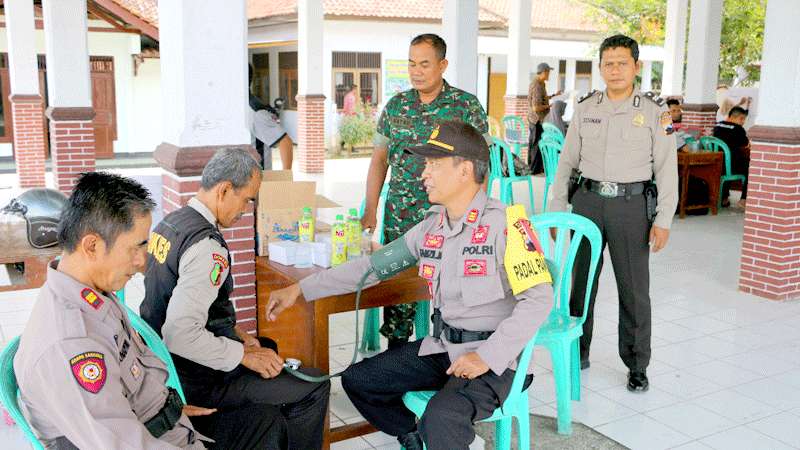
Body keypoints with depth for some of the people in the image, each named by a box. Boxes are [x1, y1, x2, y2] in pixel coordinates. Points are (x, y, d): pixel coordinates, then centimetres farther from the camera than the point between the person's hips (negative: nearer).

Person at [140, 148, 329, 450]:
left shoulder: (170, 222, 3)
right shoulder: (207, 246, -27)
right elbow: (180, 334, -33)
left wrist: (233, 331, 10)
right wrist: (244, 354, -21)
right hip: (195, 380, -10)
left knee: (270, 348, 31)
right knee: (314, 388, -4)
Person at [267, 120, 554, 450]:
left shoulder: (504, 224, -16)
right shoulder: (432, 226, 6)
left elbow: (539, 299, -19)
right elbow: (374, 265, 10)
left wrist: (487, 357, -23)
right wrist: (300, 290, 6)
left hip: (496, 359, -7)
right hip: (443, 346, 8)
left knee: (442, 417, -34)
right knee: (357, 380, 8)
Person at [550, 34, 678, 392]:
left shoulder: (654, 111, -1)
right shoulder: (585, 109, 7)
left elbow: (667, 169, -2)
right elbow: (567, 161, 11)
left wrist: (663, 220, -8)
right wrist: (557, 208, 6)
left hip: (632, 205, -3)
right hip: (589, 200, 3)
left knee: (634, 289, 3)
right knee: (581, 280, 10)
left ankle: (637, 365, 17)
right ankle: (578, 353, 26)